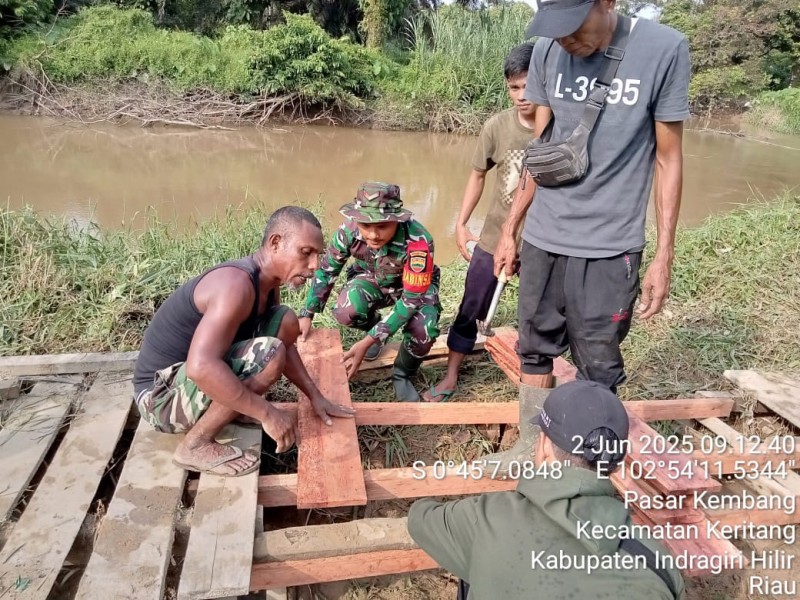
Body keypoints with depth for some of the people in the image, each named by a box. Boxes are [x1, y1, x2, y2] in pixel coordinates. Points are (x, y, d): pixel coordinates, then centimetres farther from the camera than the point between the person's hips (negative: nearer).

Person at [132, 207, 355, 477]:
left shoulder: (267, 280, 1)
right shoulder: (236, 283, -28)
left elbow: (285, 345, 14)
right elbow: (201, 367, -39)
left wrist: (316, 397, 6)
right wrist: (267, 413, -33)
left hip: (192, 378, 9)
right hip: (162, 395, -9)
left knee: (286, 322, 2)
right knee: (267, 353, -30)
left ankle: (228, 406, 10)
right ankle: (196, 445, -13)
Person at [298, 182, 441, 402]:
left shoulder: (418, 241, -40)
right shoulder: (348, 230, -28)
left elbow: (411, 298, -34)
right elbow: (326, 271, -10)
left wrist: (367, 342, -38)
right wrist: (307, 315, -17)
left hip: (416, 286, -2)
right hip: (373, 279, 3)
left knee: (423, 331, -32)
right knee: (344, 312, -28)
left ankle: (402, 374, 2)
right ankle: (376, 327, 9)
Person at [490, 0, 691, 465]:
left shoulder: (664, 49, -8)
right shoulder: (549, 51, 1)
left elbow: (668, 159, -3)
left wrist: (664, 256, -5)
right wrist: (510, 229, 11)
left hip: (609, 246, -3)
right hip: (542, 238, 4)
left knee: (598, 370, 3)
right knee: (535, 351, 12)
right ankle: (531, 447, 29)